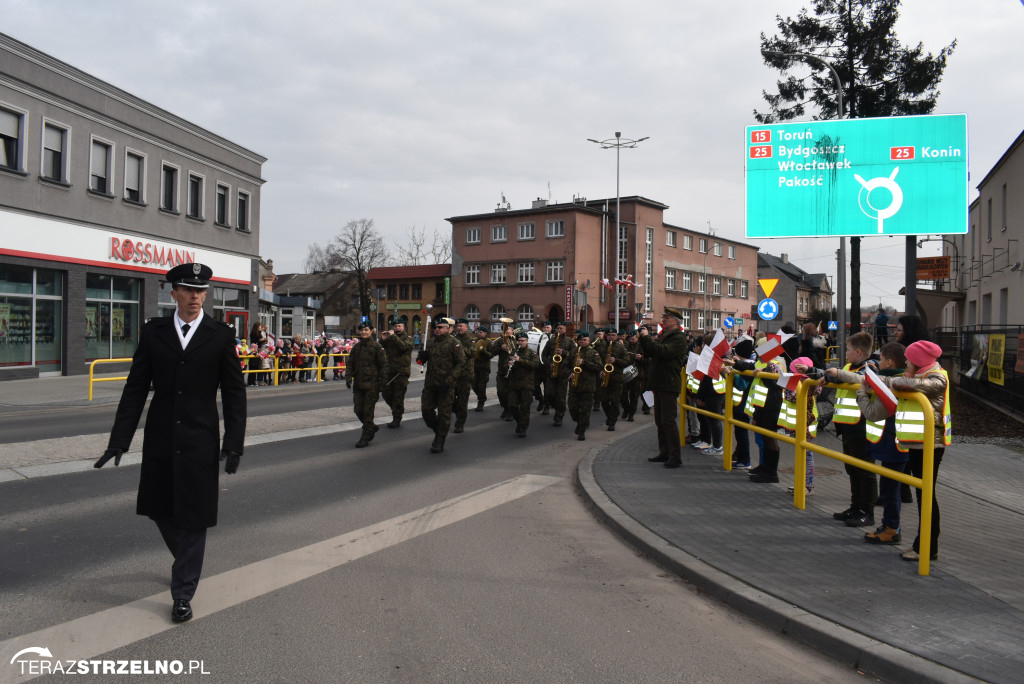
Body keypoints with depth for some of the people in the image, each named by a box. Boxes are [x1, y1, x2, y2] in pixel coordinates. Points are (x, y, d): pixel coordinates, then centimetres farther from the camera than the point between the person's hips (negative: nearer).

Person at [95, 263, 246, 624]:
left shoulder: (221, 335, -3)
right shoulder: (153, 331, 2)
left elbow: (234, 393, -2)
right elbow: (135, 389, 2)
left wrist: (234, 444, -10)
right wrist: (119, 439, -4)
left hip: (200, 441, -2)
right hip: (160, 440, 3)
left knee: (193, 518, 2)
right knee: (160, 510, 14)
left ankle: (182, 594, 16)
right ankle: (187, 561, 43)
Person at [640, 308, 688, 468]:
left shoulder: (678, 338, -12)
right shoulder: (663, 335, 16)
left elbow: (663, 351, -27)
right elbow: (649, 353, 15)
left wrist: (647, 337, -19)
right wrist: (643, 338, 1)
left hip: (669, 385, -9)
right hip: (659, 384, 9)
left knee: (668, 421, -8)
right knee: (660, 421, 14)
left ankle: (675, 456, -3)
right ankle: (664, 453, 22)